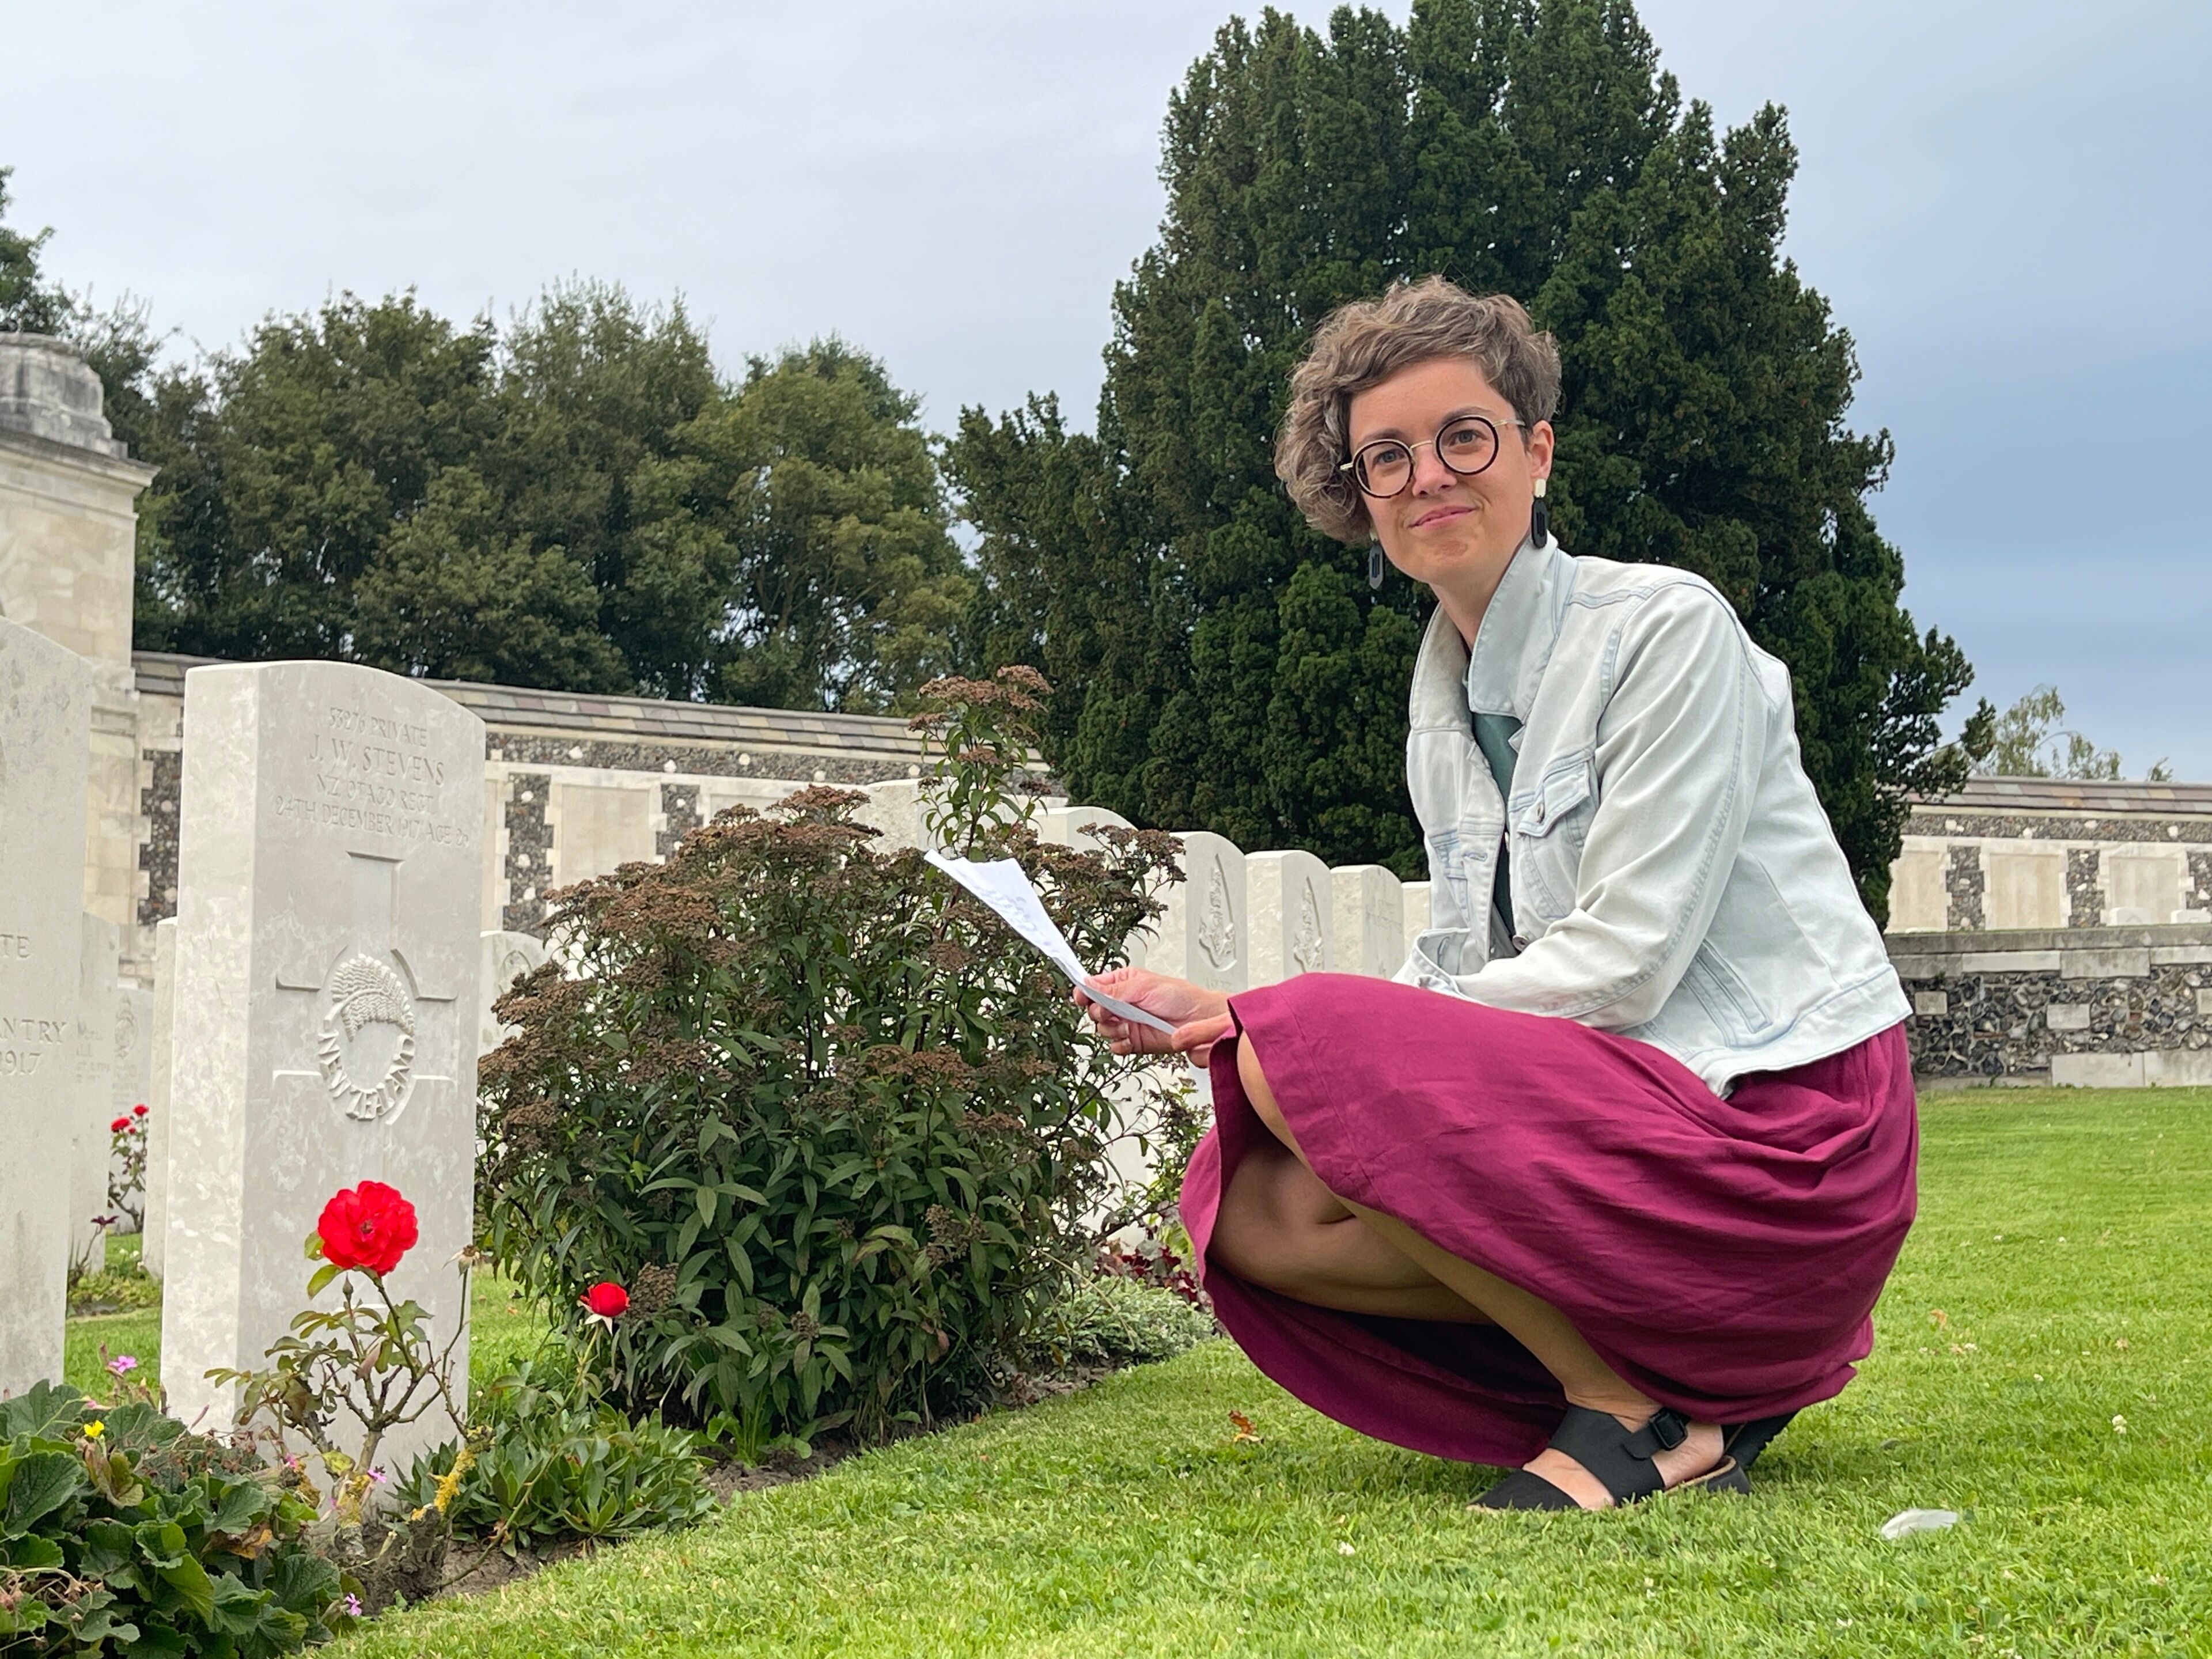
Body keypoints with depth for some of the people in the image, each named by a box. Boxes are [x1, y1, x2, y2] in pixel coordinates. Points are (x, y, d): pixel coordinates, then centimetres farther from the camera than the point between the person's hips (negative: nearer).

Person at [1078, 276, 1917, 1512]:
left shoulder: (1667, 630, -9)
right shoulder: (1446, 711, 14)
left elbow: (1622, 962, -16)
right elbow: (1458, 983, 13)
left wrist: (1272, 1026, -13)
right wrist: (1214, 1019, -2)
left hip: (1785, 1140, -8)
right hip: (1611, 1120, 8)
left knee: (1308, 1049, -22)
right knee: (1251, 1212, -6)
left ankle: (1636, 1407, -12)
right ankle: (1691, 1367, -1)